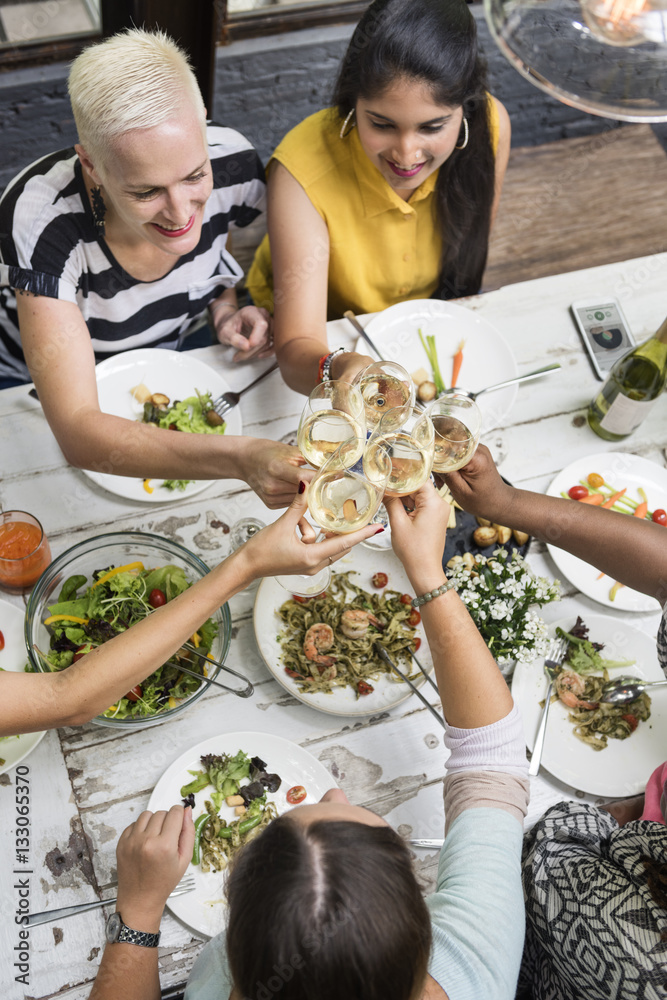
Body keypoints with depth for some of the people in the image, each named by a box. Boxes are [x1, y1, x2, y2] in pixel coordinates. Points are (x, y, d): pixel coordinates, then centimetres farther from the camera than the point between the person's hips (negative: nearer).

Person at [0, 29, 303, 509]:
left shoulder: (233, 164, -23)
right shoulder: (41, 222, -37)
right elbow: (78, 432, -43)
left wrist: (226, 311, -19)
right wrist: (239, 457, -57)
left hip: (167, 362, 4)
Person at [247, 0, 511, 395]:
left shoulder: (489, 124, -22)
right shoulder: (302, 171, -33)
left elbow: (472, 246, -2)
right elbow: (297, 347, -37)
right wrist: (334, 372, -58)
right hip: (322, 341, -2)